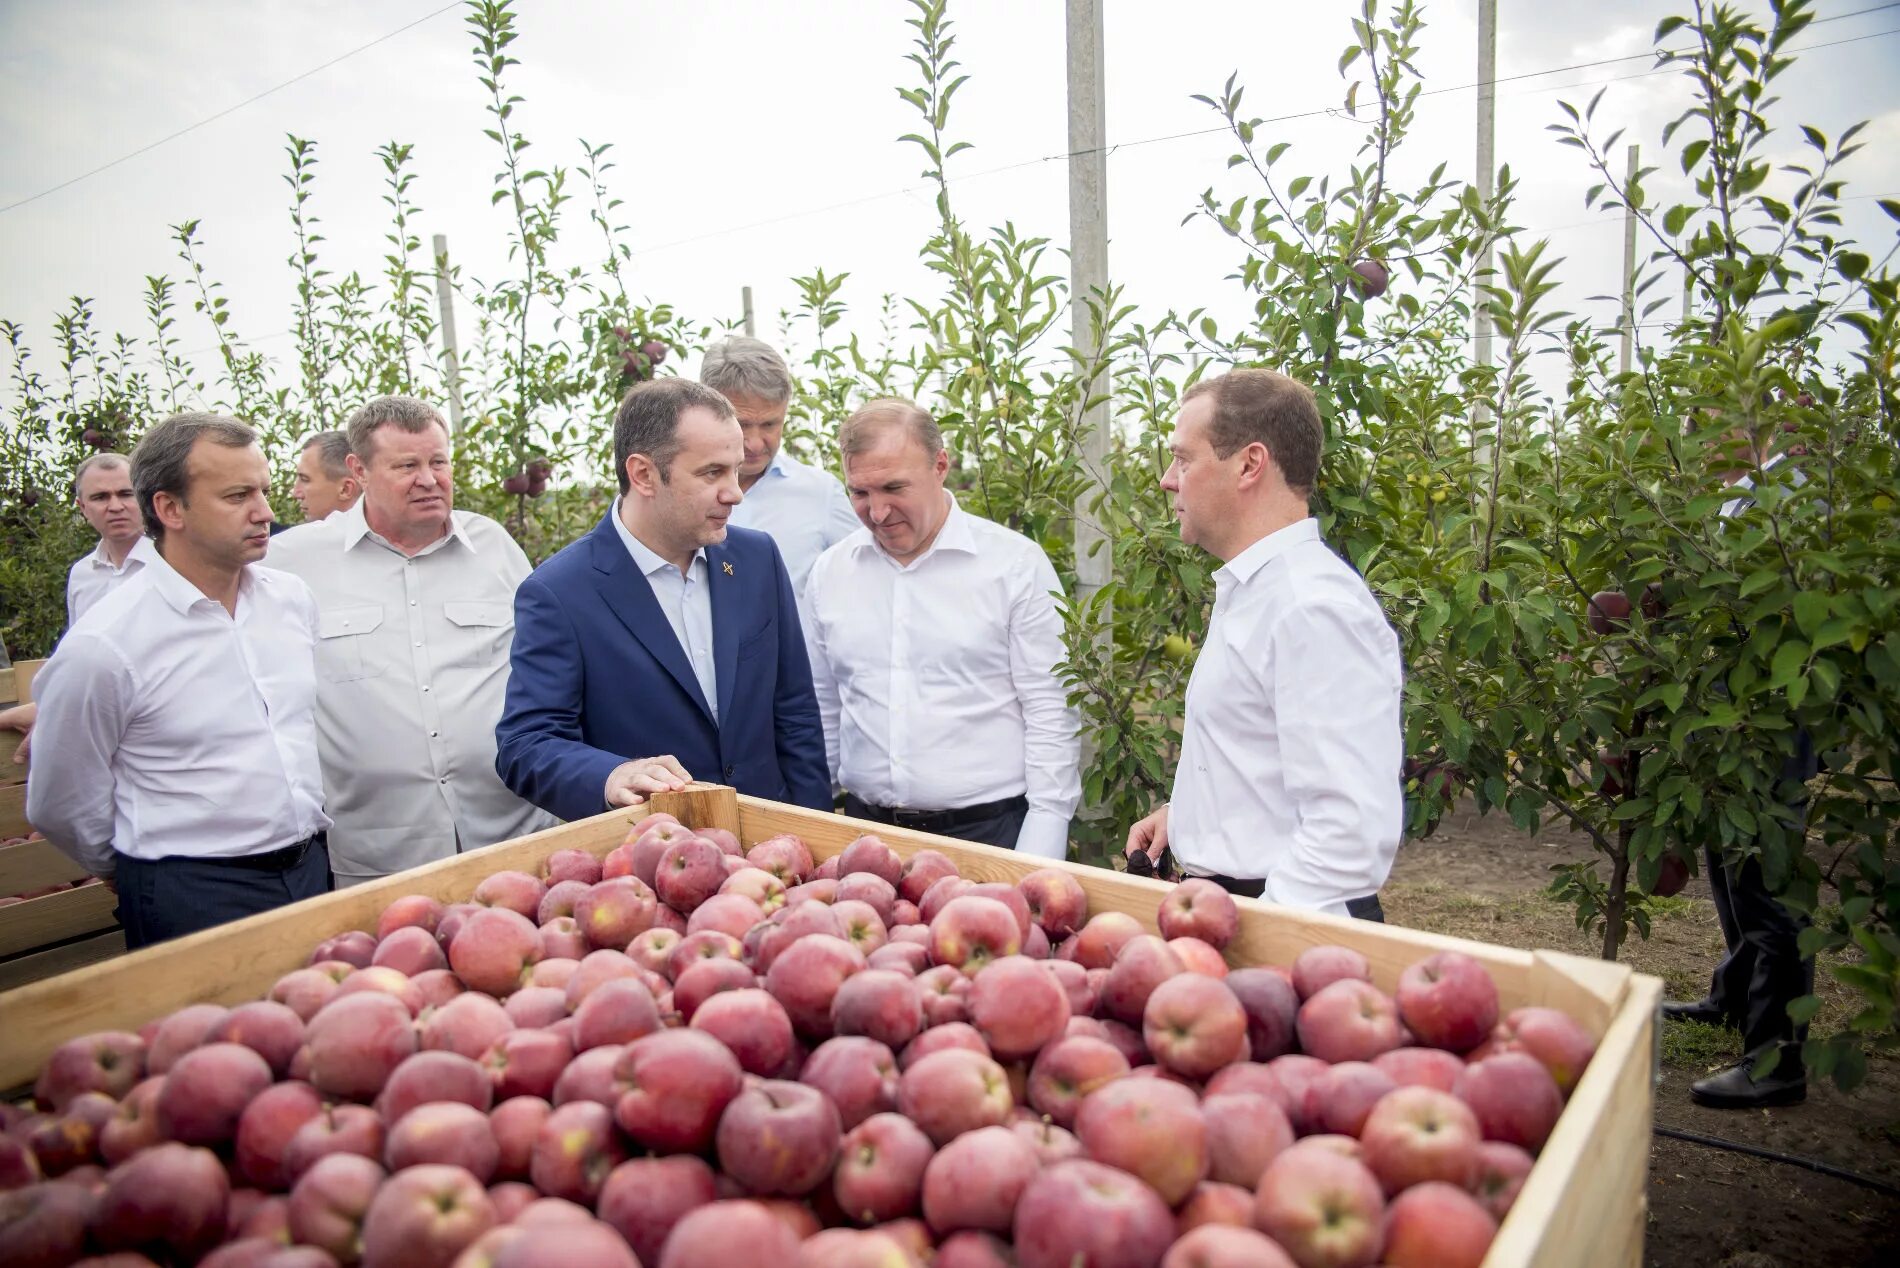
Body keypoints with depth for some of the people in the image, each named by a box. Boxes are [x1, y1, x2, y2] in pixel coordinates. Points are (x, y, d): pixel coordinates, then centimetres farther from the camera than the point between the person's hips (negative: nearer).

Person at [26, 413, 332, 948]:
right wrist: (147, 882, 11)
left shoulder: (293, 597, 2)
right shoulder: (101, 647, -14)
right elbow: (61, 808, -2)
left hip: (314, 870, 5)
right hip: (192, 901, -5)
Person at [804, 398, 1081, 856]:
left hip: (990, 827, -3)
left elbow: (1052, 714, -6)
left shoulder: (1017, 563, -6)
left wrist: (1040, 851, -10)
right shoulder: (830, 571, 6)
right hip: (867, 826, 4)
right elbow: (822, 712, 14)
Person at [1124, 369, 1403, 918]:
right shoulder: (1247, 591, 9)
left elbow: (1353, 828, -29)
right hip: (1229, 899, 9)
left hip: (1287, 916, -9)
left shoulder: (1315, 609, -23)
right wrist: (1187, 810, 13)